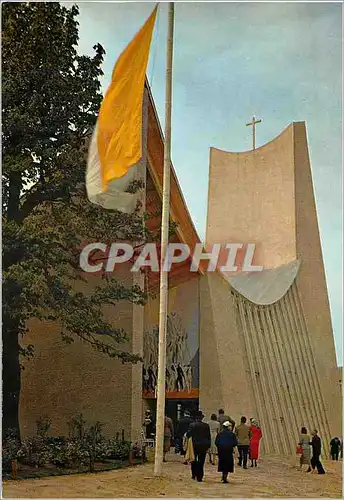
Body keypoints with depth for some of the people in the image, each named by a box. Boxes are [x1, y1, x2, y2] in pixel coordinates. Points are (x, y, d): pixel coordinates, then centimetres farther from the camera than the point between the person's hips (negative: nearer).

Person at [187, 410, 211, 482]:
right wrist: (208, 445, 9)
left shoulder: (192, 425, -8)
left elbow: (188, 434, -8)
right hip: (204, 445, 1)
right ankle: (199, 477, 4)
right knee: (201, 461, 6)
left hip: (195, 444, -1)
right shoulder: (206, 425, -1)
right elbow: (209, 436, 2)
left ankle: (194, 474, 15)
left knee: (194, 460, 18)